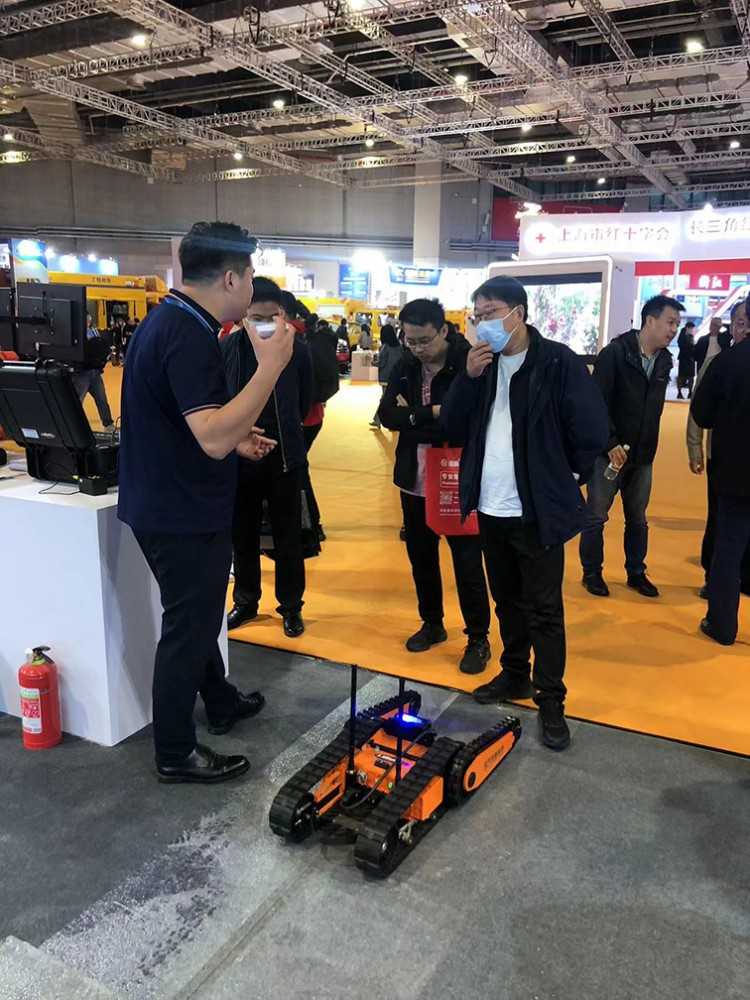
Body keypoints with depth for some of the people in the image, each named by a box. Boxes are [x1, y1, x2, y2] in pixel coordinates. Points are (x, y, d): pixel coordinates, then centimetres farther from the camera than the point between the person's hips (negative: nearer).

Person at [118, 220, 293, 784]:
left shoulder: (167, 318, 9)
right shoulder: (189, 335, -24)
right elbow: (213, 438, -33)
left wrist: (236, 439, 16)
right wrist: (271, 366, -29)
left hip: (170, 504, 10)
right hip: (183, 514, -10)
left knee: (198, 615, 24)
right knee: (187, 628, 4)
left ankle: (220, 702, 44)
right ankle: (176, 754, 20)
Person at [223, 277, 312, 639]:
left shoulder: (297, 349, -7)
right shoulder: (227, 347, -3)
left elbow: (304, 403, 5)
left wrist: (282, 431, 6)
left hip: (284, 457, -2)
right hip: (239, 455, 2)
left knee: (287, 536, 9)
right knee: (242, 534, 13)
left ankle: (291, 606, 23)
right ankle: (246, 601, 30)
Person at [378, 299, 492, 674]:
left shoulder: (469, 362, -15)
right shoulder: (406, 364, 3)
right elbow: (387, 414, -7)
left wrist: (412, 418, -15)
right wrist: (431, 413, -20)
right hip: (415, 480, 6)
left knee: (467, 563, 3)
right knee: (421, 556, 17)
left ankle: (478, 638, 19)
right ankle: (432, 623, 35)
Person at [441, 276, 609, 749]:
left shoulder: (558, 361, -11)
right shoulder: (483, 363, 6)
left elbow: (592, 431, -10)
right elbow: (453, 426, 3)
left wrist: (565, 479, -1)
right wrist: (469, 377, -10)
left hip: (537, 510, -6)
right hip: (491, 507, 6)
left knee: (544, 609, 4)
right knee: (508, 600, 19)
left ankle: (551, 700, 16)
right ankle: (515, 675, 36)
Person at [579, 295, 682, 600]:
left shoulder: (665, 360, 5)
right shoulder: (615, 353, -13)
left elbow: (654, 408, 14)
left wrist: (647, 447, 10)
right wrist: (610, 443, -20)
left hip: (643, 456, 6)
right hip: (609, 451, -5)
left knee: (637, 519, 15)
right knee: (595, 517, 7)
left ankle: (636, 573, 29)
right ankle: (592, 573, 21)